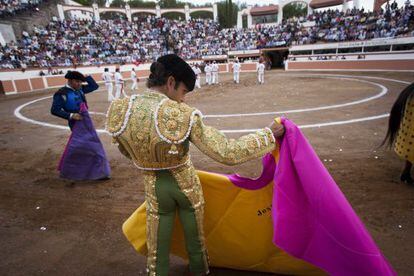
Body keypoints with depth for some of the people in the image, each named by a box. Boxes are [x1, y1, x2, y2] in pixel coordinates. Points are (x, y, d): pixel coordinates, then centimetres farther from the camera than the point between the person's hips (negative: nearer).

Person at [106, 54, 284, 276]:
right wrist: (270, 134, -16)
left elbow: (126, 152, 3)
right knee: (195, 243, 26)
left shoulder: (118, 111, -15)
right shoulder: (183, 116, -29)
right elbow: (228, 153, -28)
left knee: (157, 251, 22)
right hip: (186, 185, -2)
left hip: (155, 188, 3)